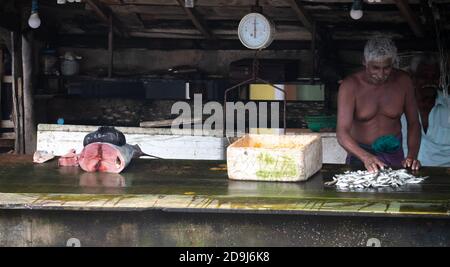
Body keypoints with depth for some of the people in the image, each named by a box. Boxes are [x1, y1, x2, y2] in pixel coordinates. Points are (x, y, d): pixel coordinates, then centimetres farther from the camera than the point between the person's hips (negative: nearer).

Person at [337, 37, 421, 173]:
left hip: (394, 155, 2)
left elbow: (413, 122, 6)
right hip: (360, 153, -2)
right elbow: (342, 133, -19)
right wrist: (366, 157, -35)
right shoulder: (350, 85, -13)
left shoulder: (403, 81, -3)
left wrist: (412, 155, -11)